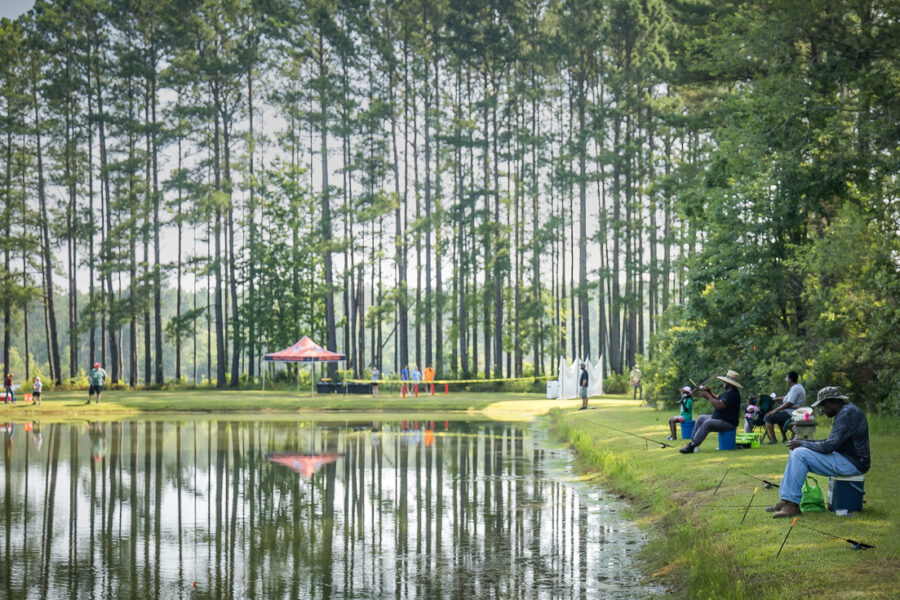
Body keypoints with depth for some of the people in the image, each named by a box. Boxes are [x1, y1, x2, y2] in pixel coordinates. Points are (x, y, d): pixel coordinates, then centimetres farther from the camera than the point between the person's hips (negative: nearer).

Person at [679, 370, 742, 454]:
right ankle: (692, 441, 6)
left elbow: (719, 405, -30)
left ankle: (692, 446, -30)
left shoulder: (733, 394, -21)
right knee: (700, 418, 13)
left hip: (728, 423, -11)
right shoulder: (727, 392, 14)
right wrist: (710, 393, 6)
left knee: (707, 423, -30)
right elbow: (718, 399, 25)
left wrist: (708, 396, -19)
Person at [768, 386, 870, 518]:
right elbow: (832, 442, 21)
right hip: (846, 459, 11)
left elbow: (829, 446, -24)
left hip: (853, 463, -11)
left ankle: (792, 505, -18)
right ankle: (785, 500, 2)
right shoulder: (844, 412, 15)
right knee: (796, 452, 7)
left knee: (800, 454, -20)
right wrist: (808, 442, 8)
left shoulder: (848, 414, -19)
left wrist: (802, 444, -11)